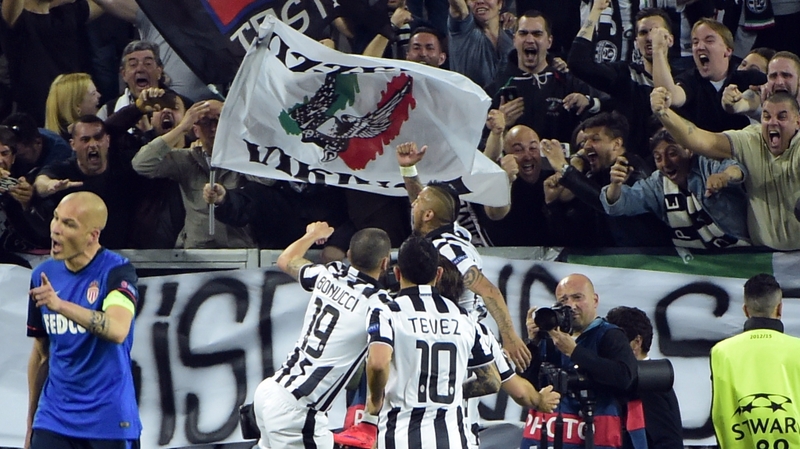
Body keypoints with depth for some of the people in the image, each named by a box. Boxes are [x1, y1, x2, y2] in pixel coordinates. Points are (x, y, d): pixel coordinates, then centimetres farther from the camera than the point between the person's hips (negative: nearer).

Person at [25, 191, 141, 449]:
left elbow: (118, 330, -29)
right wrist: (30, 425, 18)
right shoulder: (43, 275, 7)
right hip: (53, 422, 4)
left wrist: (61, 305, -41)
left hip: (110, 423, -4)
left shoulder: (117, 271, -9)